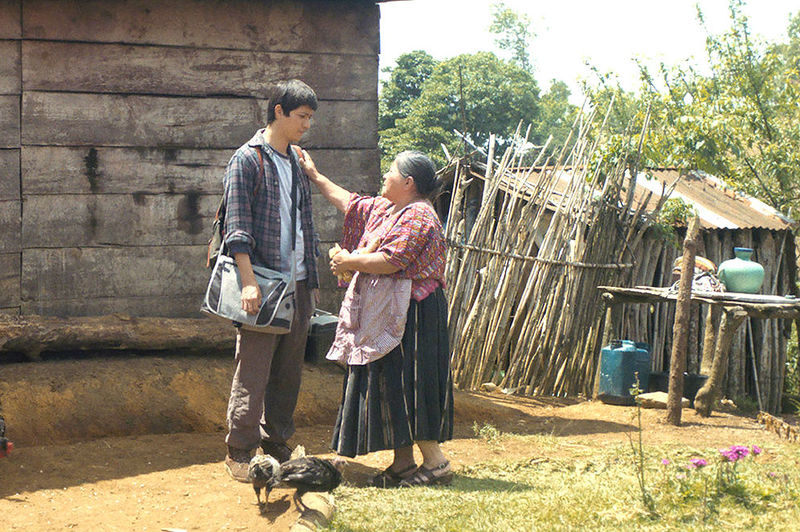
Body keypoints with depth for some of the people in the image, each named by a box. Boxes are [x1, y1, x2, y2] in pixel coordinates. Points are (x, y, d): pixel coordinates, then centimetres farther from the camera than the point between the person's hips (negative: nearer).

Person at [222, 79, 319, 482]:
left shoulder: (297, 161, 17)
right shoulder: (247, 159, -6)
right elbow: (237, 225, -12)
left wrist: (312, 279, 19)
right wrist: (248, 280, -19)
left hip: (297, 283, 7)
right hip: (263, 283, -7)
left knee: (289, 369, 11)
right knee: (253, 370, -4)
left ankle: (276, 444, 22)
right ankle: (239, 452, 5)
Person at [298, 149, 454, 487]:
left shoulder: (417, 216, -14)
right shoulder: (385, 208, 16)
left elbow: (390, 261, -22)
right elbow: (350, 203, 30)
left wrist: (350, 262, -9)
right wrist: (314, 176, 33)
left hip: (409, 315, -10)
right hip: (382, 313, 10)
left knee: (405, 383, -10)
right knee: (388, 384, 10)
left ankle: (435, 462, -5)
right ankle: (403, 462, 14)